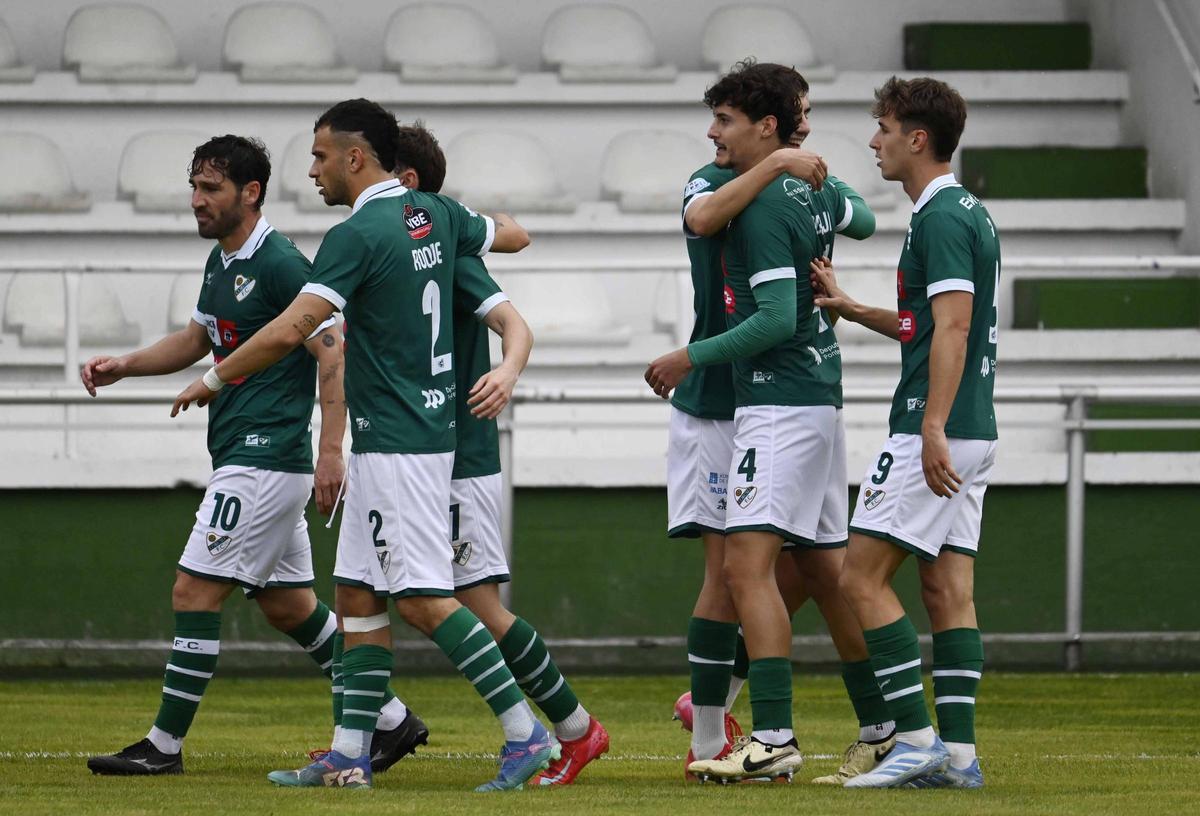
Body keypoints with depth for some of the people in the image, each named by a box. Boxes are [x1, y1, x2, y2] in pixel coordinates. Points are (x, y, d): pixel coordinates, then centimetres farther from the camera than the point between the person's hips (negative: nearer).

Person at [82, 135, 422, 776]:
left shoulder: (280, 264, -15)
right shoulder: (222, 260, 14)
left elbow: (333, 353, -18)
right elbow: (196, 339, 29)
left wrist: (331, 451, -25)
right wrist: (123, 366, 15)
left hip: (265, 460, -10)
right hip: (243, 458, 10)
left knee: (194, 592, -9)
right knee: (288, 605, 14)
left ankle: (164, 745, -5)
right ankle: (392, 719, 21)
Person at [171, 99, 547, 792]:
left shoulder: (359, 235, -16)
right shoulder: (435, 215, 9)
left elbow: (290, 330, -21)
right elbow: (514, 235, 26)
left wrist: (213, 380, -9)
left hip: (397, 443, -10)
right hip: (425, 428, 10)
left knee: (423, 597, -11)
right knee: (358, 593, 10)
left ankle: (525, 731, -12)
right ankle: (350, 754, 10)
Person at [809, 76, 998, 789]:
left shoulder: (941, 219, -13)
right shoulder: (970, 213, 17)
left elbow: (952, 328, -21)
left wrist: (932, 429, -26)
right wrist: (850, 307, 27)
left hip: (937, 432, -10)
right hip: (972, 435, 10)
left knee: (863, 577, -7)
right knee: (948, 588, 6)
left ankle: (916, 738, -11)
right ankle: (958, 753, 2)